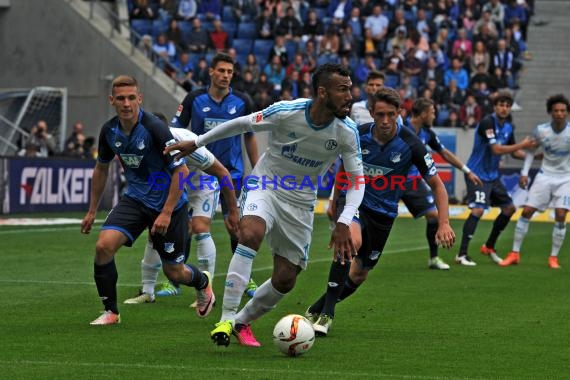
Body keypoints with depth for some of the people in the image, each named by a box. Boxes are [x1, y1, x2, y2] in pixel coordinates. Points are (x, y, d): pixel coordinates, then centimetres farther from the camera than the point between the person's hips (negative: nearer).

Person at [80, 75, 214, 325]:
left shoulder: (153, 128, -23)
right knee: (104, 245, -20)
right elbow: (101, 168, 14)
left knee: (173, 272, 7)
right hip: (135, 199, 4)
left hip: (167, 204, -4)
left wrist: (166, 213, -22)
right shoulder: (109, 131, -5)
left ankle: (202, 282, 44)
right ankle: (110, 312, -4)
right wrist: (92, 211, 15)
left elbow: (181, 171, -20)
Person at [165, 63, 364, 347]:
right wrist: (196, 143, 2)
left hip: (301, 202, 3)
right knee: (250, 234, -34)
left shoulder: (347, 131, -16)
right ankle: (226, 319, -30)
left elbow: (357, 179, -8)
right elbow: (242, 123, -6)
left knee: (285, 281, 3)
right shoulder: (286, 112, -22)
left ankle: (242, 322, 30)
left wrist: (343, 223, -23)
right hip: (264, 186, -3)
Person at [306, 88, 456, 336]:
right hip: (354, 200, -2)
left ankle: (317, 310, 35)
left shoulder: (410, 144, -16)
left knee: (360, 274, 11)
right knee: (352, 241, -33)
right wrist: (335, 201, 18)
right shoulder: (358, 135, -12)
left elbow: (436, 185, -8)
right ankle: (326, 313, -29)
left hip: (383, 213, 2)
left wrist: (444, 224, -18)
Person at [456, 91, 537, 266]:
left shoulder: (508, 127, 6)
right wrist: (522, 145, -23)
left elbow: (515, 152, 17)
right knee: (478, 210, -22)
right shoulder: (487, 122, -19)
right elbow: (496, 149, -27)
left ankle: (489, 247, 27)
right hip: (477, 174, -9)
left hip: (493, 175, 9)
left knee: (509, 208, 13)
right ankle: (461, 254, -19)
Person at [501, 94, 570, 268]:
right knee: (527, 211, -5)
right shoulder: (541, 130, -10)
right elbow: (531, 150, 7)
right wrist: (524, 173, 1)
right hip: (545, 176, 2)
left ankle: (554, 257, 1)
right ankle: (515, 253, 5)